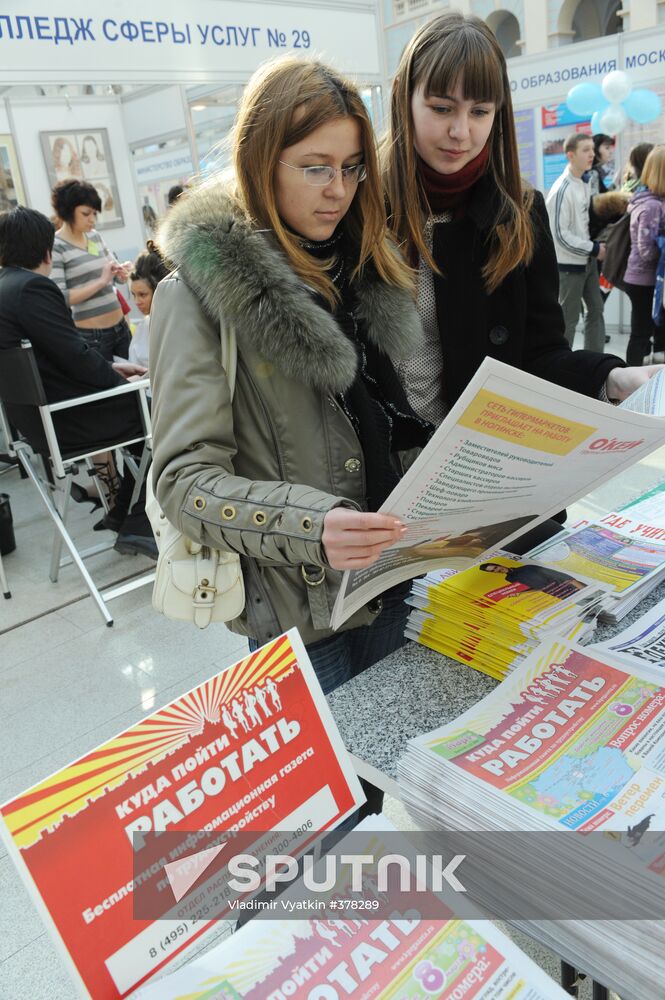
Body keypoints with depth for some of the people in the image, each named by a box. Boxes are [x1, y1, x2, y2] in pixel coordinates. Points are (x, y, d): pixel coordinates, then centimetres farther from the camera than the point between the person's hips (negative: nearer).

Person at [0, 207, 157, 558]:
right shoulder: (33, 287, -17)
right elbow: (75, 356, -20)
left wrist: (112, 368, 12)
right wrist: (122, 380, -5)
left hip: (37, 415, 10)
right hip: (63, 420, -10)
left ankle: (123, 513, 23)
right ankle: (137, 526, 3)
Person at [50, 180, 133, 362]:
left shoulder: (94, 236, 9)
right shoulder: (55, 246, -11)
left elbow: (116, 275, 18)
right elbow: (60, 298, -19)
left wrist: (123, 270, -5)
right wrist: (101, 282, -21)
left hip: (120, 327, 7)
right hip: (90, 335, -7)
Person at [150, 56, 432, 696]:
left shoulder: (365, 262, 8)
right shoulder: (201, 289, -13)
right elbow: (184, 478, -19)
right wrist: (310, 527, -34)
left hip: (392, 576, 6)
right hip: (296, 606, -6)